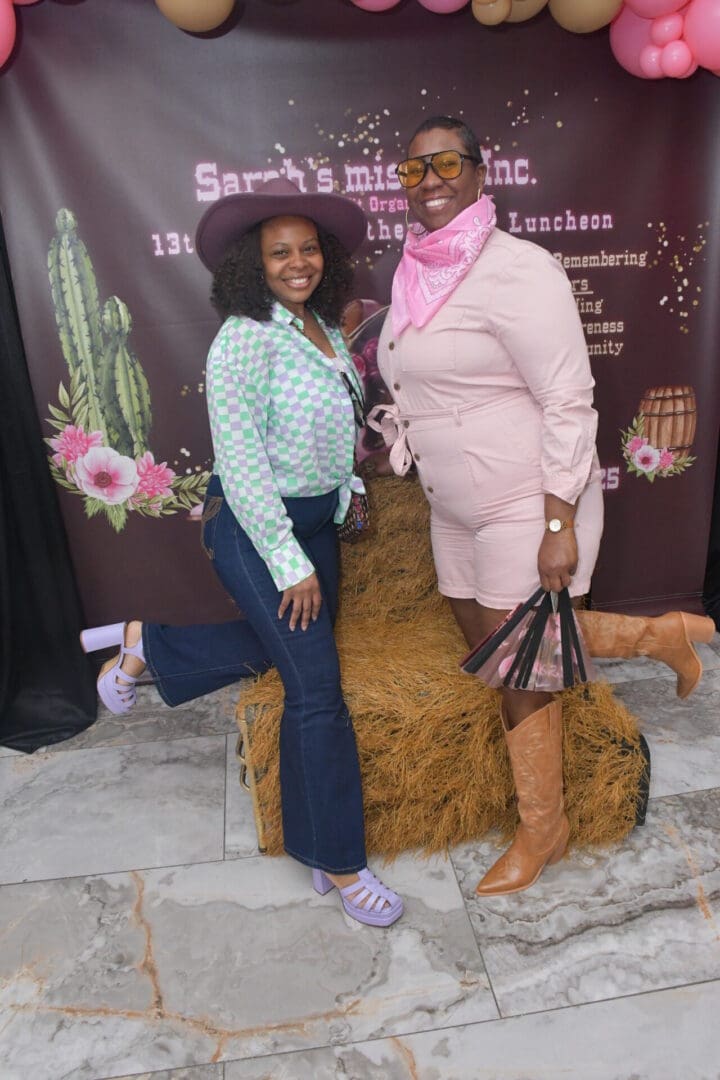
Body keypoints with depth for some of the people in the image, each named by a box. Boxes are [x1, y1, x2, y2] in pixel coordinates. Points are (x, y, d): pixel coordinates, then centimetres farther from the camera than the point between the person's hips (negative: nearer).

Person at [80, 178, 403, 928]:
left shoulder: (324, 329, 7)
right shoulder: (244, 339, -18)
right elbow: (241, 465, -22)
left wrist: (345, 486, 9)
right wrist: (290, 562, -21)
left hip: (316, 519, 9)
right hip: (254, 528, -9)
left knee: (287, 647, 21)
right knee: (317, 687, -7)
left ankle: (144, 646, 38)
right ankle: (337, 865, 12)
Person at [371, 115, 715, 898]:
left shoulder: (515, 270, -16)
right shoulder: (416, 274, 9)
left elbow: (568, 402, -19)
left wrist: (559, 525, -22)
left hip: (525, 504, -9)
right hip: (455, 507, 9)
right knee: (488, 642, 18)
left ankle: (542, 830, 28)